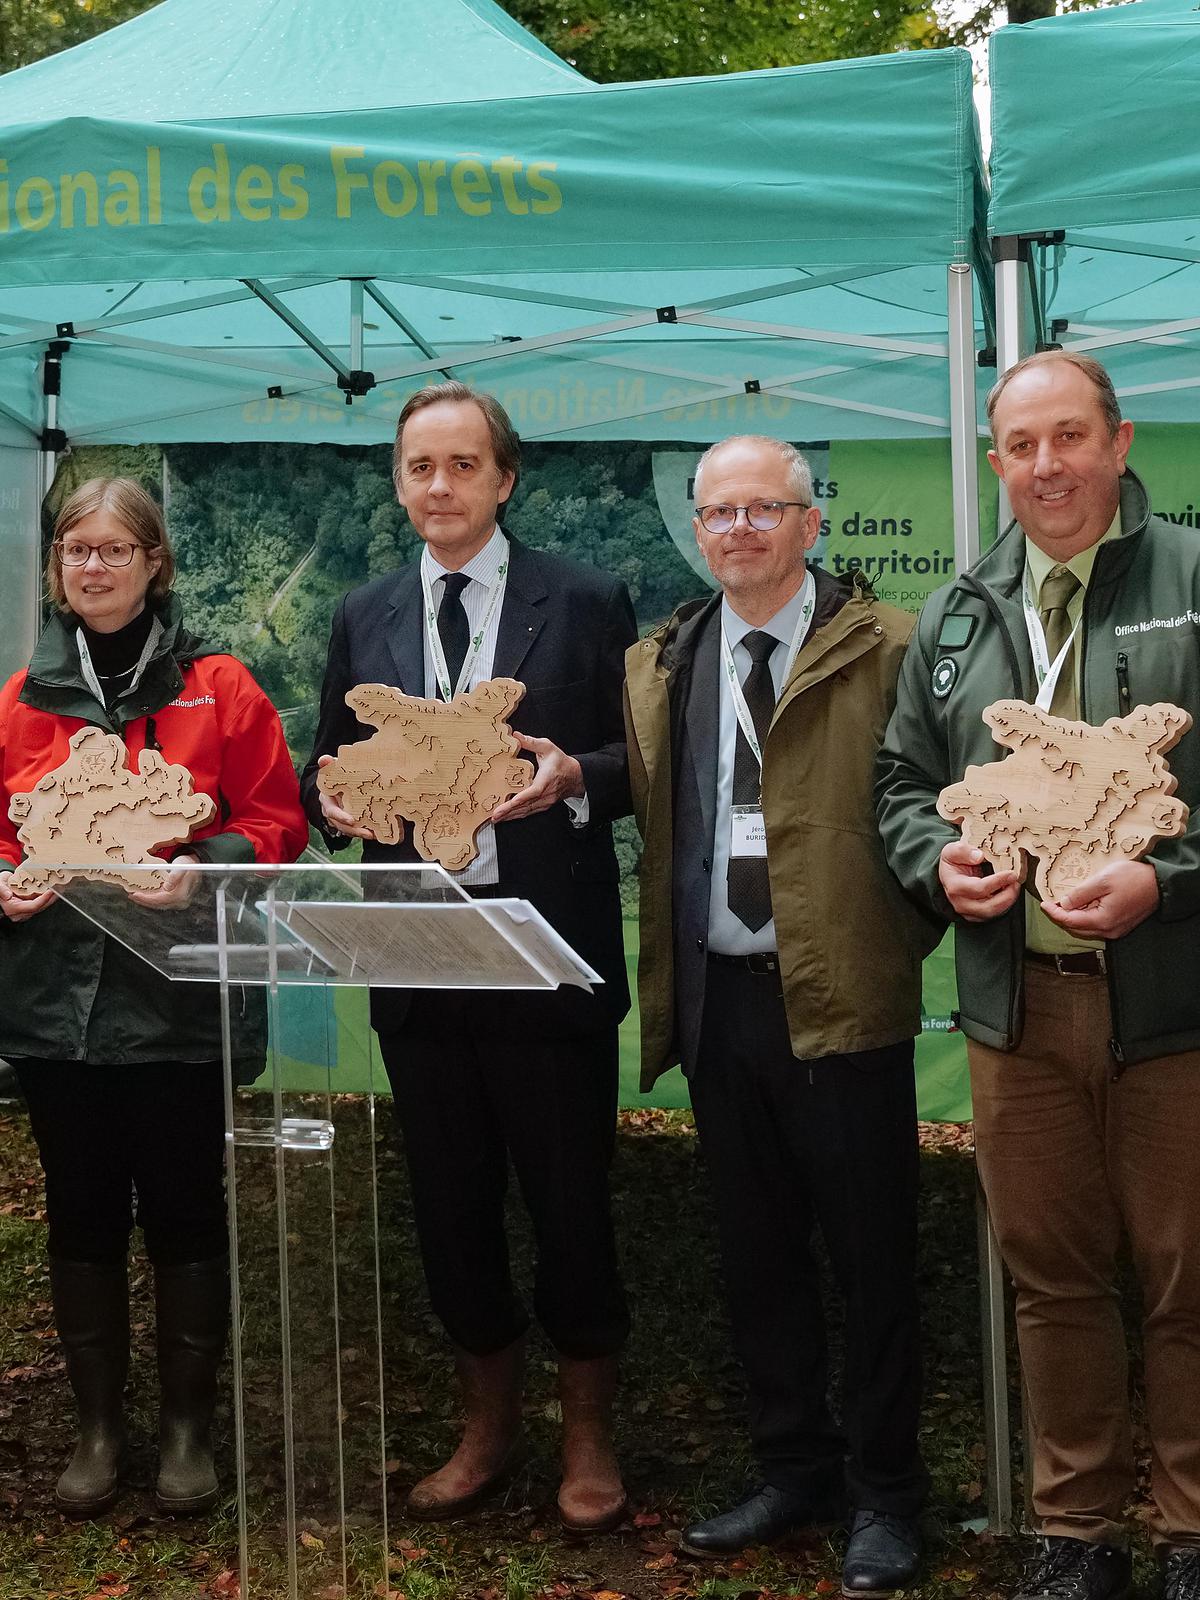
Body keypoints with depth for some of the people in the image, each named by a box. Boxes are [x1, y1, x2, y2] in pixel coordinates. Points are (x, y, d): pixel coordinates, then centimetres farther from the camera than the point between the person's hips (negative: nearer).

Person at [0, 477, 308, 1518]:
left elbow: (277, 823, -1)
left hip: (178, 1005, -2)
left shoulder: (217, 689, 1)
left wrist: (203, 868, -18)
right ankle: (98, 1430, 23)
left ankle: (188, 1429, 20)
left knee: (184, 1216, 5)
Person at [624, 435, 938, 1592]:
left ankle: (881, 1493, 18)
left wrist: (907, 938, -11)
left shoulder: (883, 651, -4)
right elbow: (651, 823, 13)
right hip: (717, 998, 5)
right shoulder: (660, 668, 12)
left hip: (841, 997, -5)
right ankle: (794, 1470, 28)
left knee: (871, 1255, 4)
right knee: (756, 1252, 14)